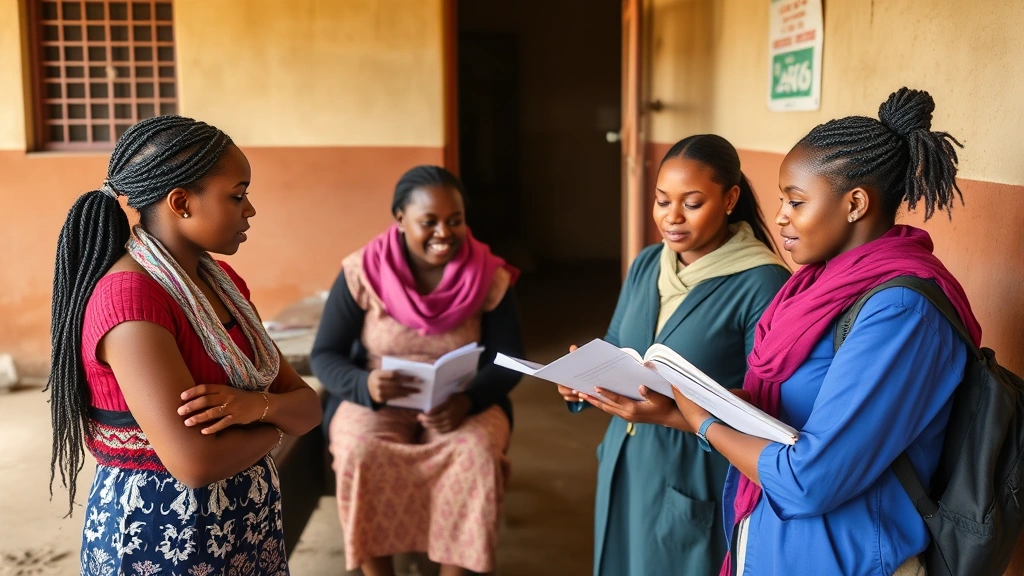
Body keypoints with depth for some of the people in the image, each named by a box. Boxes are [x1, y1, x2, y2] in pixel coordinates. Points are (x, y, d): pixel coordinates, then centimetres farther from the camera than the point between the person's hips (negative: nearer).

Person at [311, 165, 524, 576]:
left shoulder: (491, 277, -8)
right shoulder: (362, 273, -10)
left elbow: (509, 360, -5)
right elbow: (325, 355, -6)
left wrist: (467, 400, -26)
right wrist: (366, 385, -28)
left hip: (466, 403, 1)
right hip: (375, 401, 0)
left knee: (476, 452, -30)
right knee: (360, 452, -30)